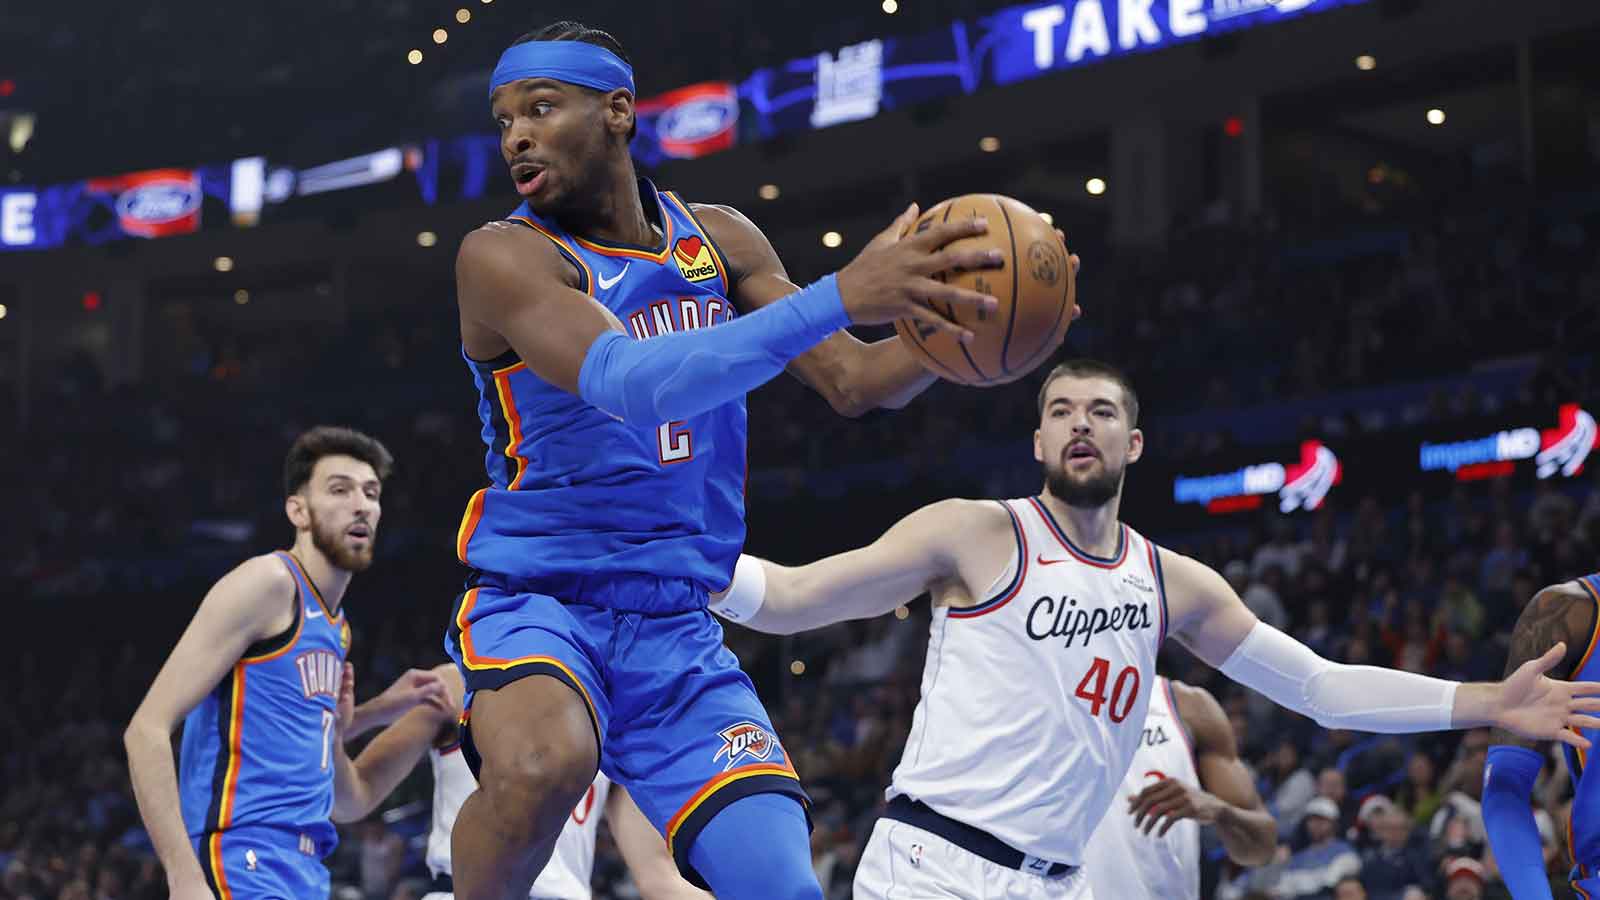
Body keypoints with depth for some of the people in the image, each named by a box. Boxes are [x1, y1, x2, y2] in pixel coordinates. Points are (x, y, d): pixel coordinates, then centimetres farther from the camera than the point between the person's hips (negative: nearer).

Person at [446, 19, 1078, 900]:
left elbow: (855, 382, 7)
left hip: (677, 632, 5)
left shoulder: (718, 239, 7)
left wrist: (951, 315, -16)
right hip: (535, 602, -5)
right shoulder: (504, 257, -12)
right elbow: (627, 382, -29)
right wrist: (839, 296, -38)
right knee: (545, 761, -38)